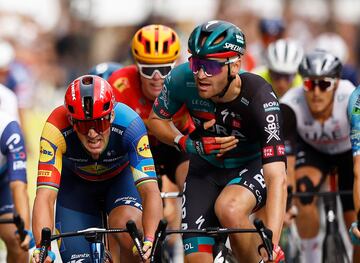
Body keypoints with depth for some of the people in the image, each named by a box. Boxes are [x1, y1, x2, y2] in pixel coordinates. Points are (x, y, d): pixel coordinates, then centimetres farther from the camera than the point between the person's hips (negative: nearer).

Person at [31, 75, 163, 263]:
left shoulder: (129, 124, -36)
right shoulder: (56, 129, -36)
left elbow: (150, 190, -42)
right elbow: (45, 196, -41)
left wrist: (150, 241, -57)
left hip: (121, 177, -1)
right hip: (76, 183, 1)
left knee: (128, 226, -31)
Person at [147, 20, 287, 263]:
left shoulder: (260, 99, -33)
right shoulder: (183, 79, -24)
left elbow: (277, 177, -40)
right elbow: (156, 120, -3)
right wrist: (186, 143, -25)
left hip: (252, 166, -3)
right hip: (206, 169, 3)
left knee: (229, 210, -36)